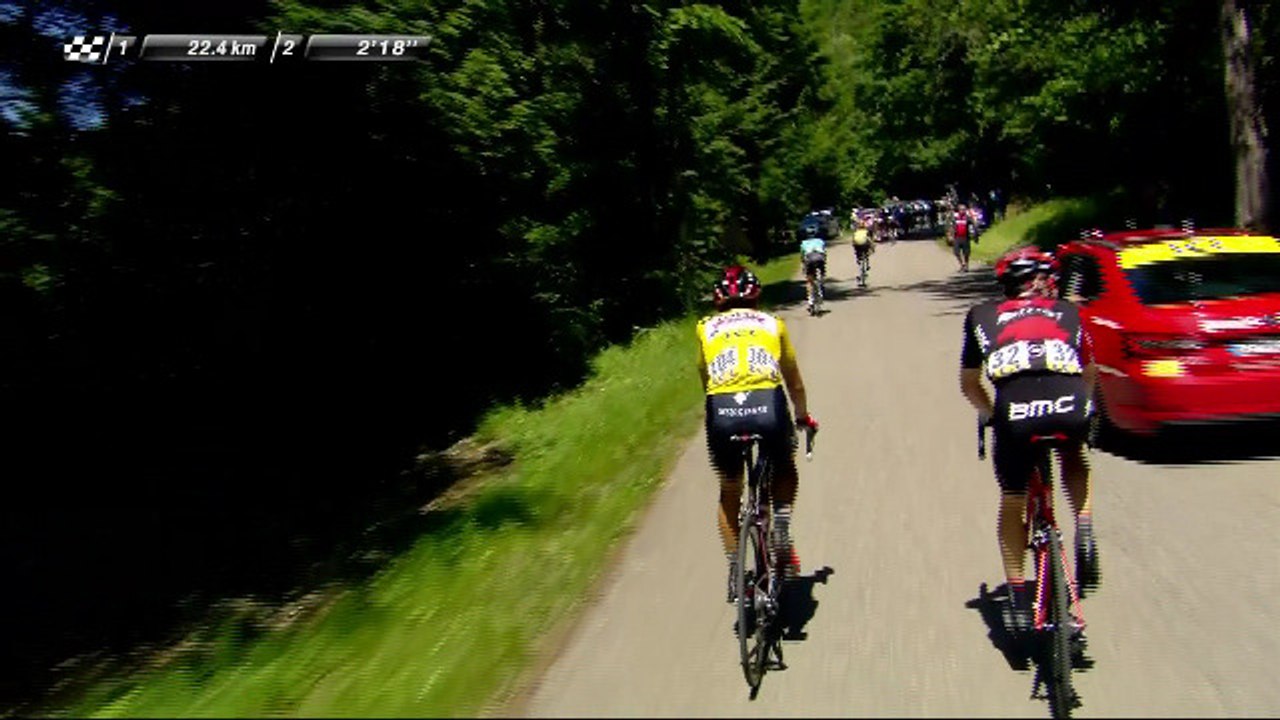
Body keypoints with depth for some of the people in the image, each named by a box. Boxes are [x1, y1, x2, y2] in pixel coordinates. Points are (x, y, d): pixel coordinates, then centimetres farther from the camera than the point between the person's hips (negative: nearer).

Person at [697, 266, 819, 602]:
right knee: (785, 472, 31)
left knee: (729, 491, 25)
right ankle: (781, 517, 6)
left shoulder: (706, 328, 24)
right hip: (768, 405, 0)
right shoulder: (773, 323, 24)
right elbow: (794, 381, 34)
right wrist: (803, 416, 50)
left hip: (722, 411, 0)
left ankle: (734, 566, 20)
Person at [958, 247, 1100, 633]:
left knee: (1012, 503, 21)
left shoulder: (982, 315, 29)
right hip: (1070, 406, 1)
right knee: (1074, 460, 37)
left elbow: (969, 384, 33)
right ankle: (1084, 527, 15)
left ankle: (1018, 601, 23)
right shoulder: (1068, 312, 31)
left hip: (1015, 411, -1)